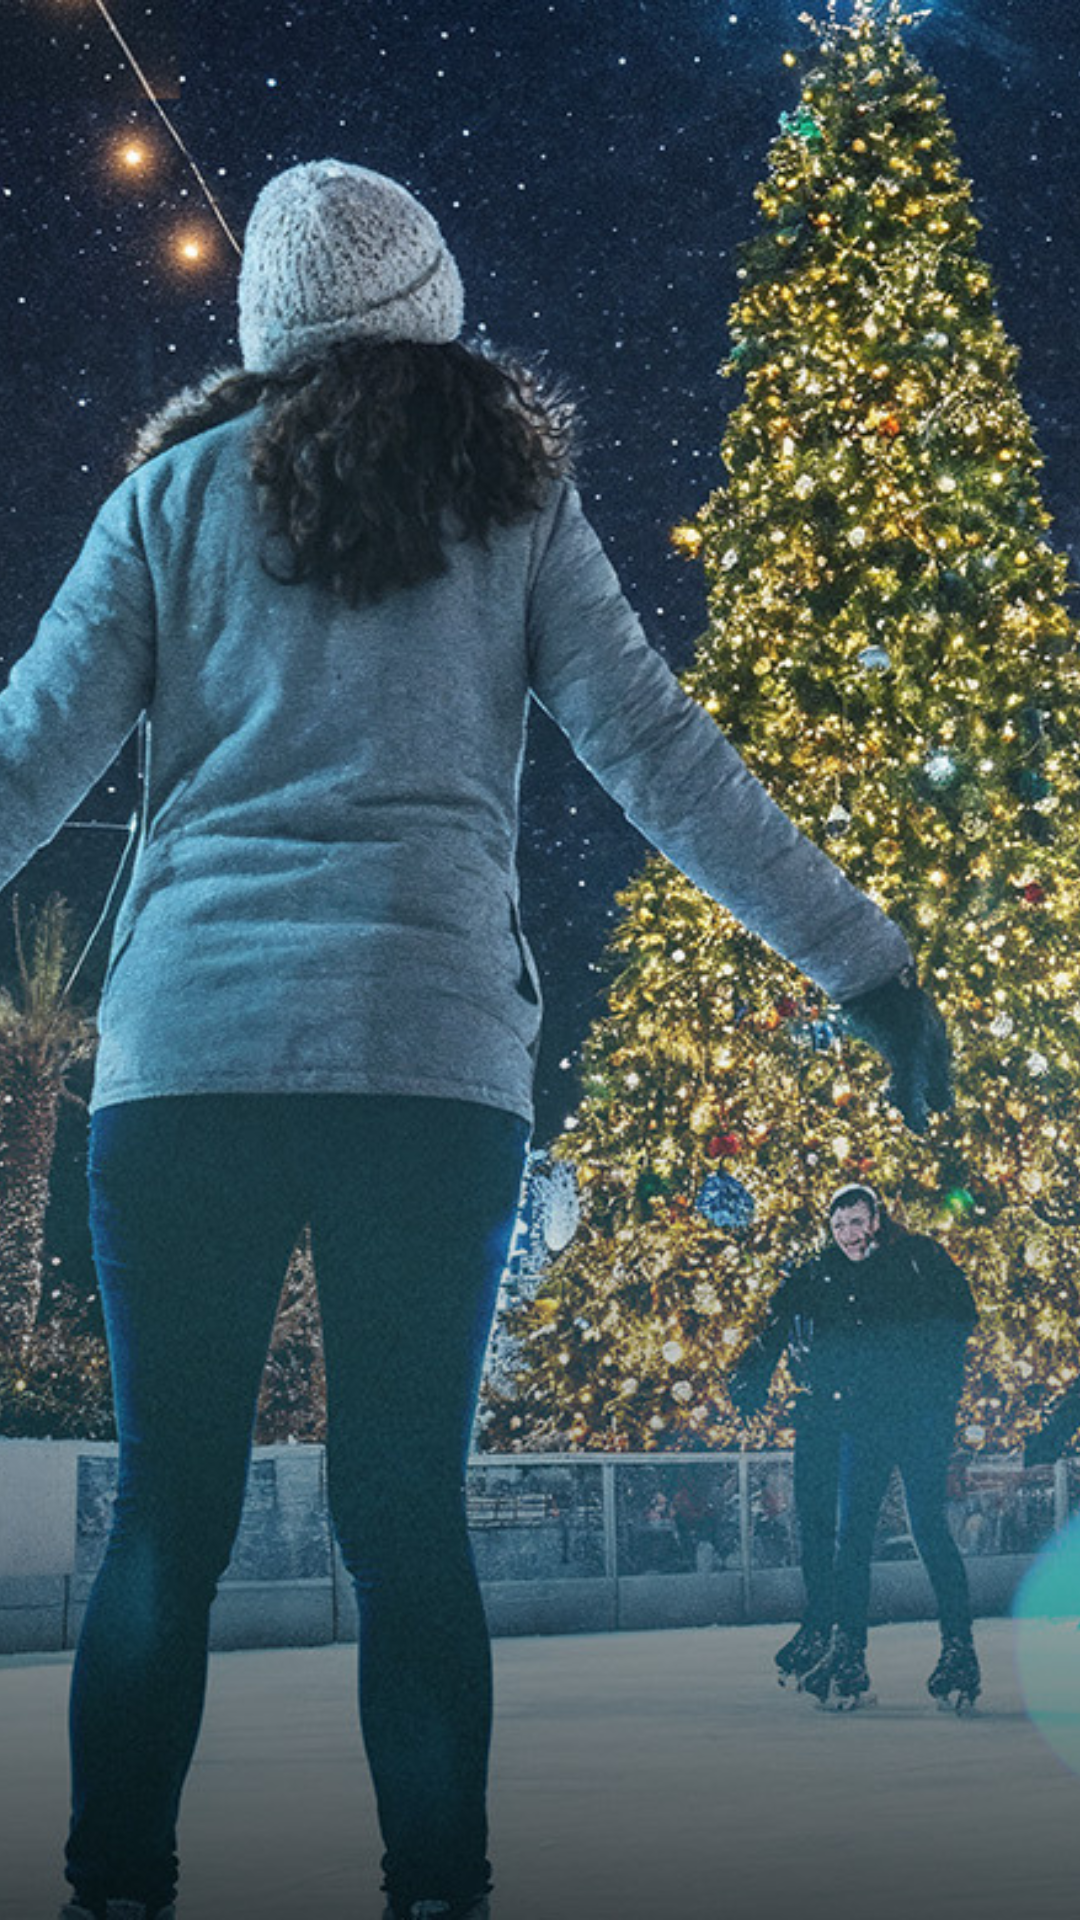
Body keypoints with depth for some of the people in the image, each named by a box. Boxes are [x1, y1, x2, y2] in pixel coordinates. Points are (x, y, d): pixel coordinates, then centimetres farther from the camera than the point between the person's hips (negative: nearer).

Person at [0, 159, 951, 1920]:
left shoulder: (180, 493, 11)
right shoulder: (512, 499, 11)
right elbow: (660, 755, 5)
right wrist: (866, 965, 7)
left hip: (188, 1034, 0)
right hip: (432, 1044, 0)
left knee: (168, 1512, 4)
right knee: (408, 1509, 3)